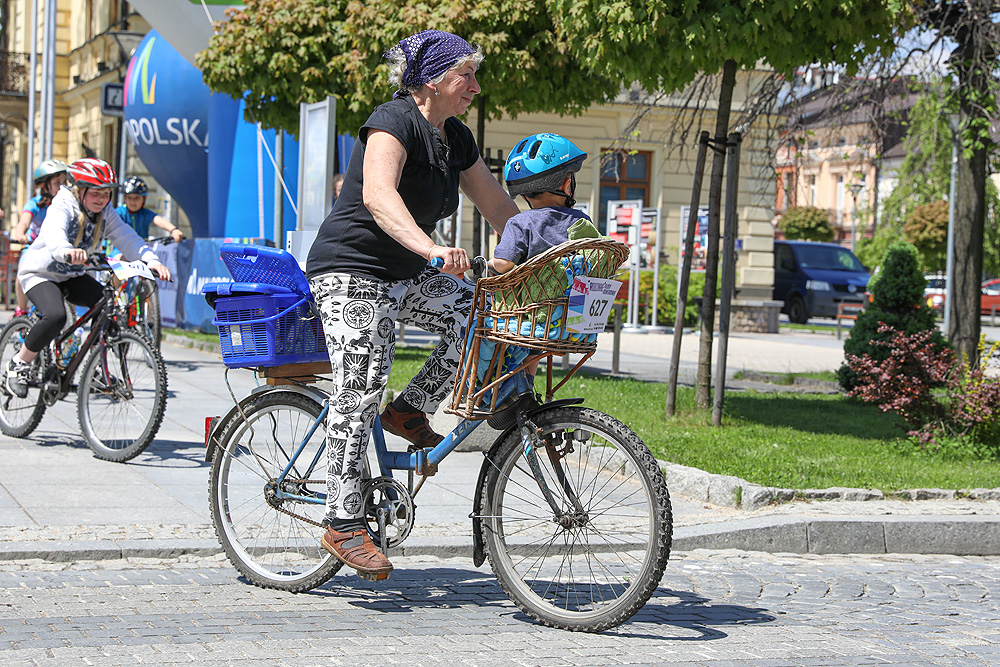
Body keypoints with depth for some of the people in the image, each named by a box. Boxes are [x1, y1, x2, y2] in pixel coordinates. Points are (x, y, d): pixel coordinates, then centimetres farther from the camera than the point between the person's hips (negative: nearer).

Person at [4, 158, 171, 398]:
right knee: (55, 316, -32)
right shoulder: (62, 207, -24)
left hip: (72, 275, 6)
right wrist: (67, 251, -68)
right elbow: (53, 233, -44)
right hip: (39, 273, -6)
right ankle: (18, 365, -12)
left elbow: (126, 237, -17)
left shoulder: (105, 212, -6)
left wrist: (150, 259, -36)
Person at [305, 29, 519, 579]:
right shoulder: (394, 121, -17)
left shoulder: (456, 138, 9)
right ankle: (343, 525, -13)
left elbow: (500, 208, 14)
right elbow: (379, 196, -35)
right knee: (361, 388, -16)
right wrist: (433, 250, -49)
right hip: (352, 269, -8)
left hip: (405, 275, 8)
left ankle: (410, 411, 6)